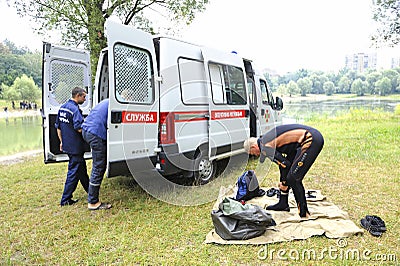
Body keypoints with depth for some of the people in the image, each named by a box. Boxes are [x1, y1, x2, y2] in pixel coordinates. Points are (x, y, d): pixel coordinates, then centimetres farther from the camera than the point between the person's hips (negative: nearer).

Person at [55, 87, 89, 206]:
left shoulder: (62, 107, 11)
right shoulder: (75, 109, -19)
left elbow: (58, 127, 17)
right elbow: (79, 129, -25)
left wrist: (62, 141, 22)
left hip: (67, 145, 10)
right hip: (75, 147, -10)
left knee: (82, 169, 20)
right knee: (74, 171, 0)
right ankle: (65, 199, 7)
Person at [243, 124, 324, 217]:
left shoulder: (265, 147, -10)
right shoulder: (267, 138, 19)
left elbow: (285, 164, -11)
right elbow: (283, 161, 26)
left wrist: (284, 183, 5)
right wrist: (283, 181, 31)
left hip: (312, 140, -10)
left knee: (293, 178, -7)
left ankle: (304, 213, 4)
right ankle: (283, 204, 29)